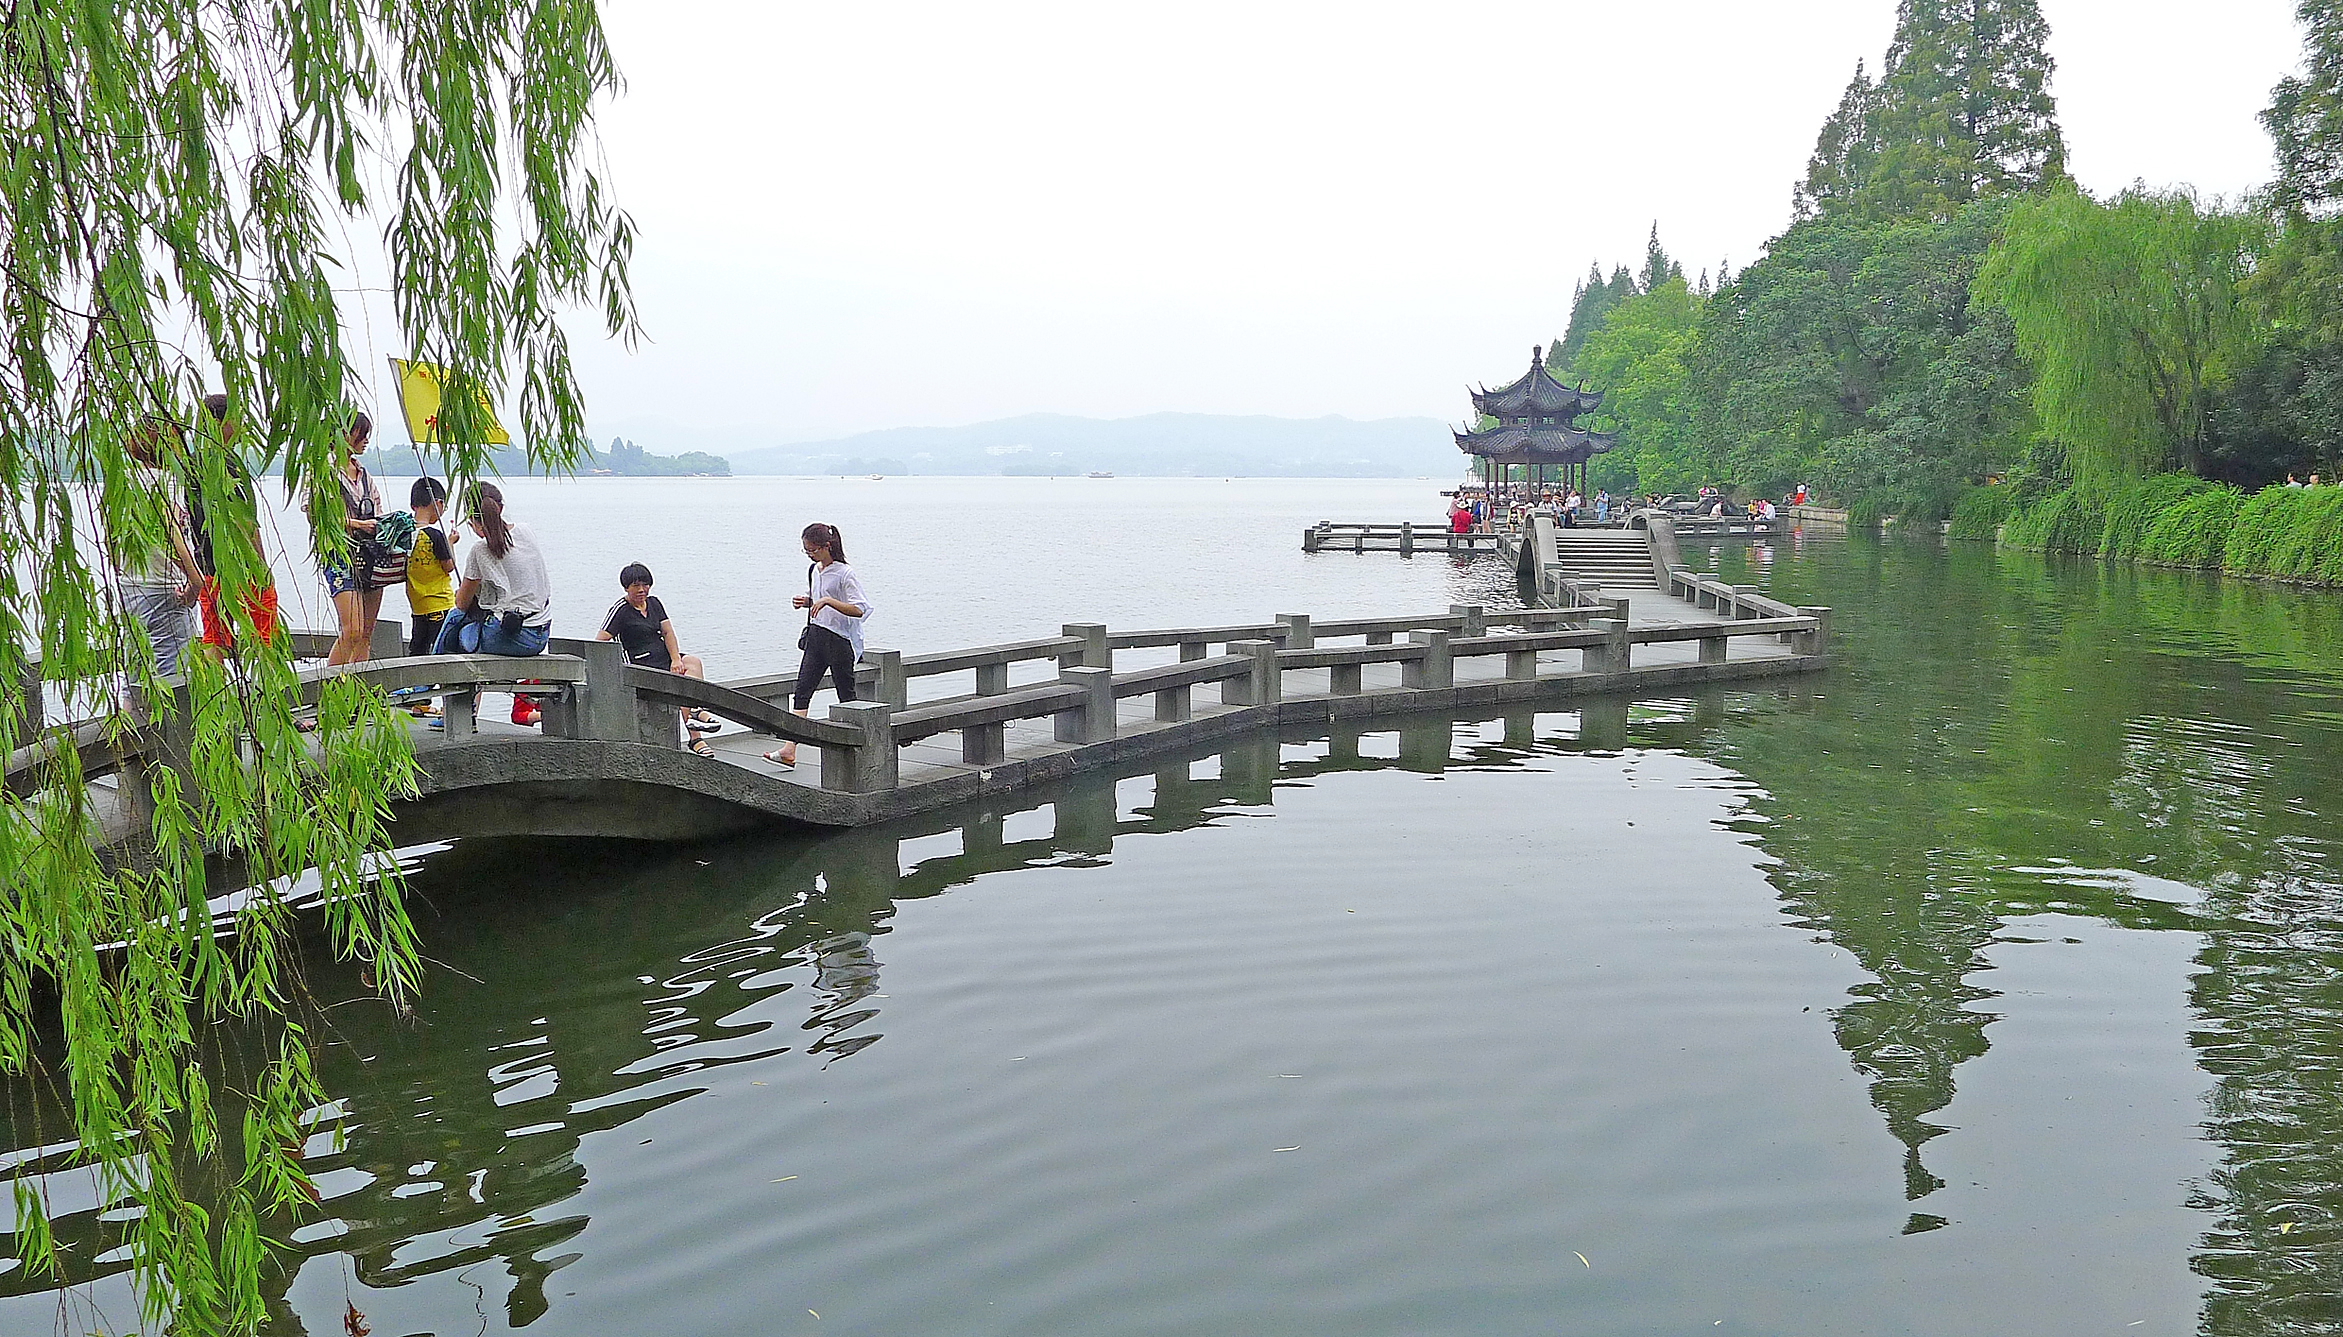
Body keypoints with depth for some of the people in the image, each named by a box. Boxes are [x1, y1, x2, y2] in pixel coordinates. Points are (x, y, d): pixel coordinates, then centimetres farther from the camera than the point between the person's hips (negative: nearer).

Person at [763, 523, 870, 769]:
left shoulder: (845, 574, -13)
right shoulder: (813, 571, 12)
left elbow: (859, 609, -22)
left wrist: (827, 601, -30)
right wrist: (806, 602, 6)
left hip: (840, 640, -8)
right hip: (816, 636, 8)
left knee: (846, 694, 2)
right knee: (803, 689, -2)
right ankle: (790, 750, -6)